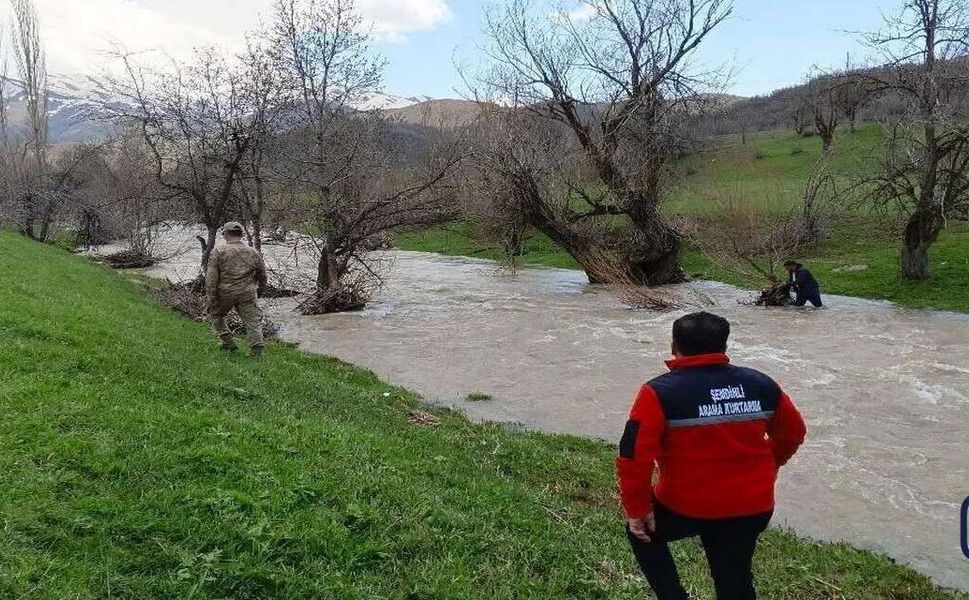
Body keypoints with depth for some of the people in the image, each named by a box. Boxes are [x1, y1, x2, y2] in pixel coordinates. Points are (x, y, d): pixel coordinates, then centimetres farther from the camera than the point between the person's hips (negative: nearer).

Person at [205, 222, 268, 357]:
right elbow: (262, 276, 14)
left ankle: (228, 342, 18)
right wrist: (258, 291, 30)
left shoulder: (218, 252, -4)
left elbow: (211, 277, -9)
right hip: (247, 294, 2)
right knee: (253, 321, 3)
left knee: (216, 314, 23)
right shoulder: (253, 253, 5)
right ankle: (257, 351, -5)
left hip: (225, 293, -1)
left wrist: (211, 299, -6)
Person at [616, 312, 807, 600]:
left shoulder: (659, 393, -15)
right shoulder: (761, 384, -1)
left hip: (685, 505, -4)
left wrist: (637, 509, -6)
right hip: (753, 505, 4)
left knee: (642, 532, 25)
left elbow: (634, 456, -18)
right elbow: (793, 433, 14)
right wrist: (768, 467, 30)